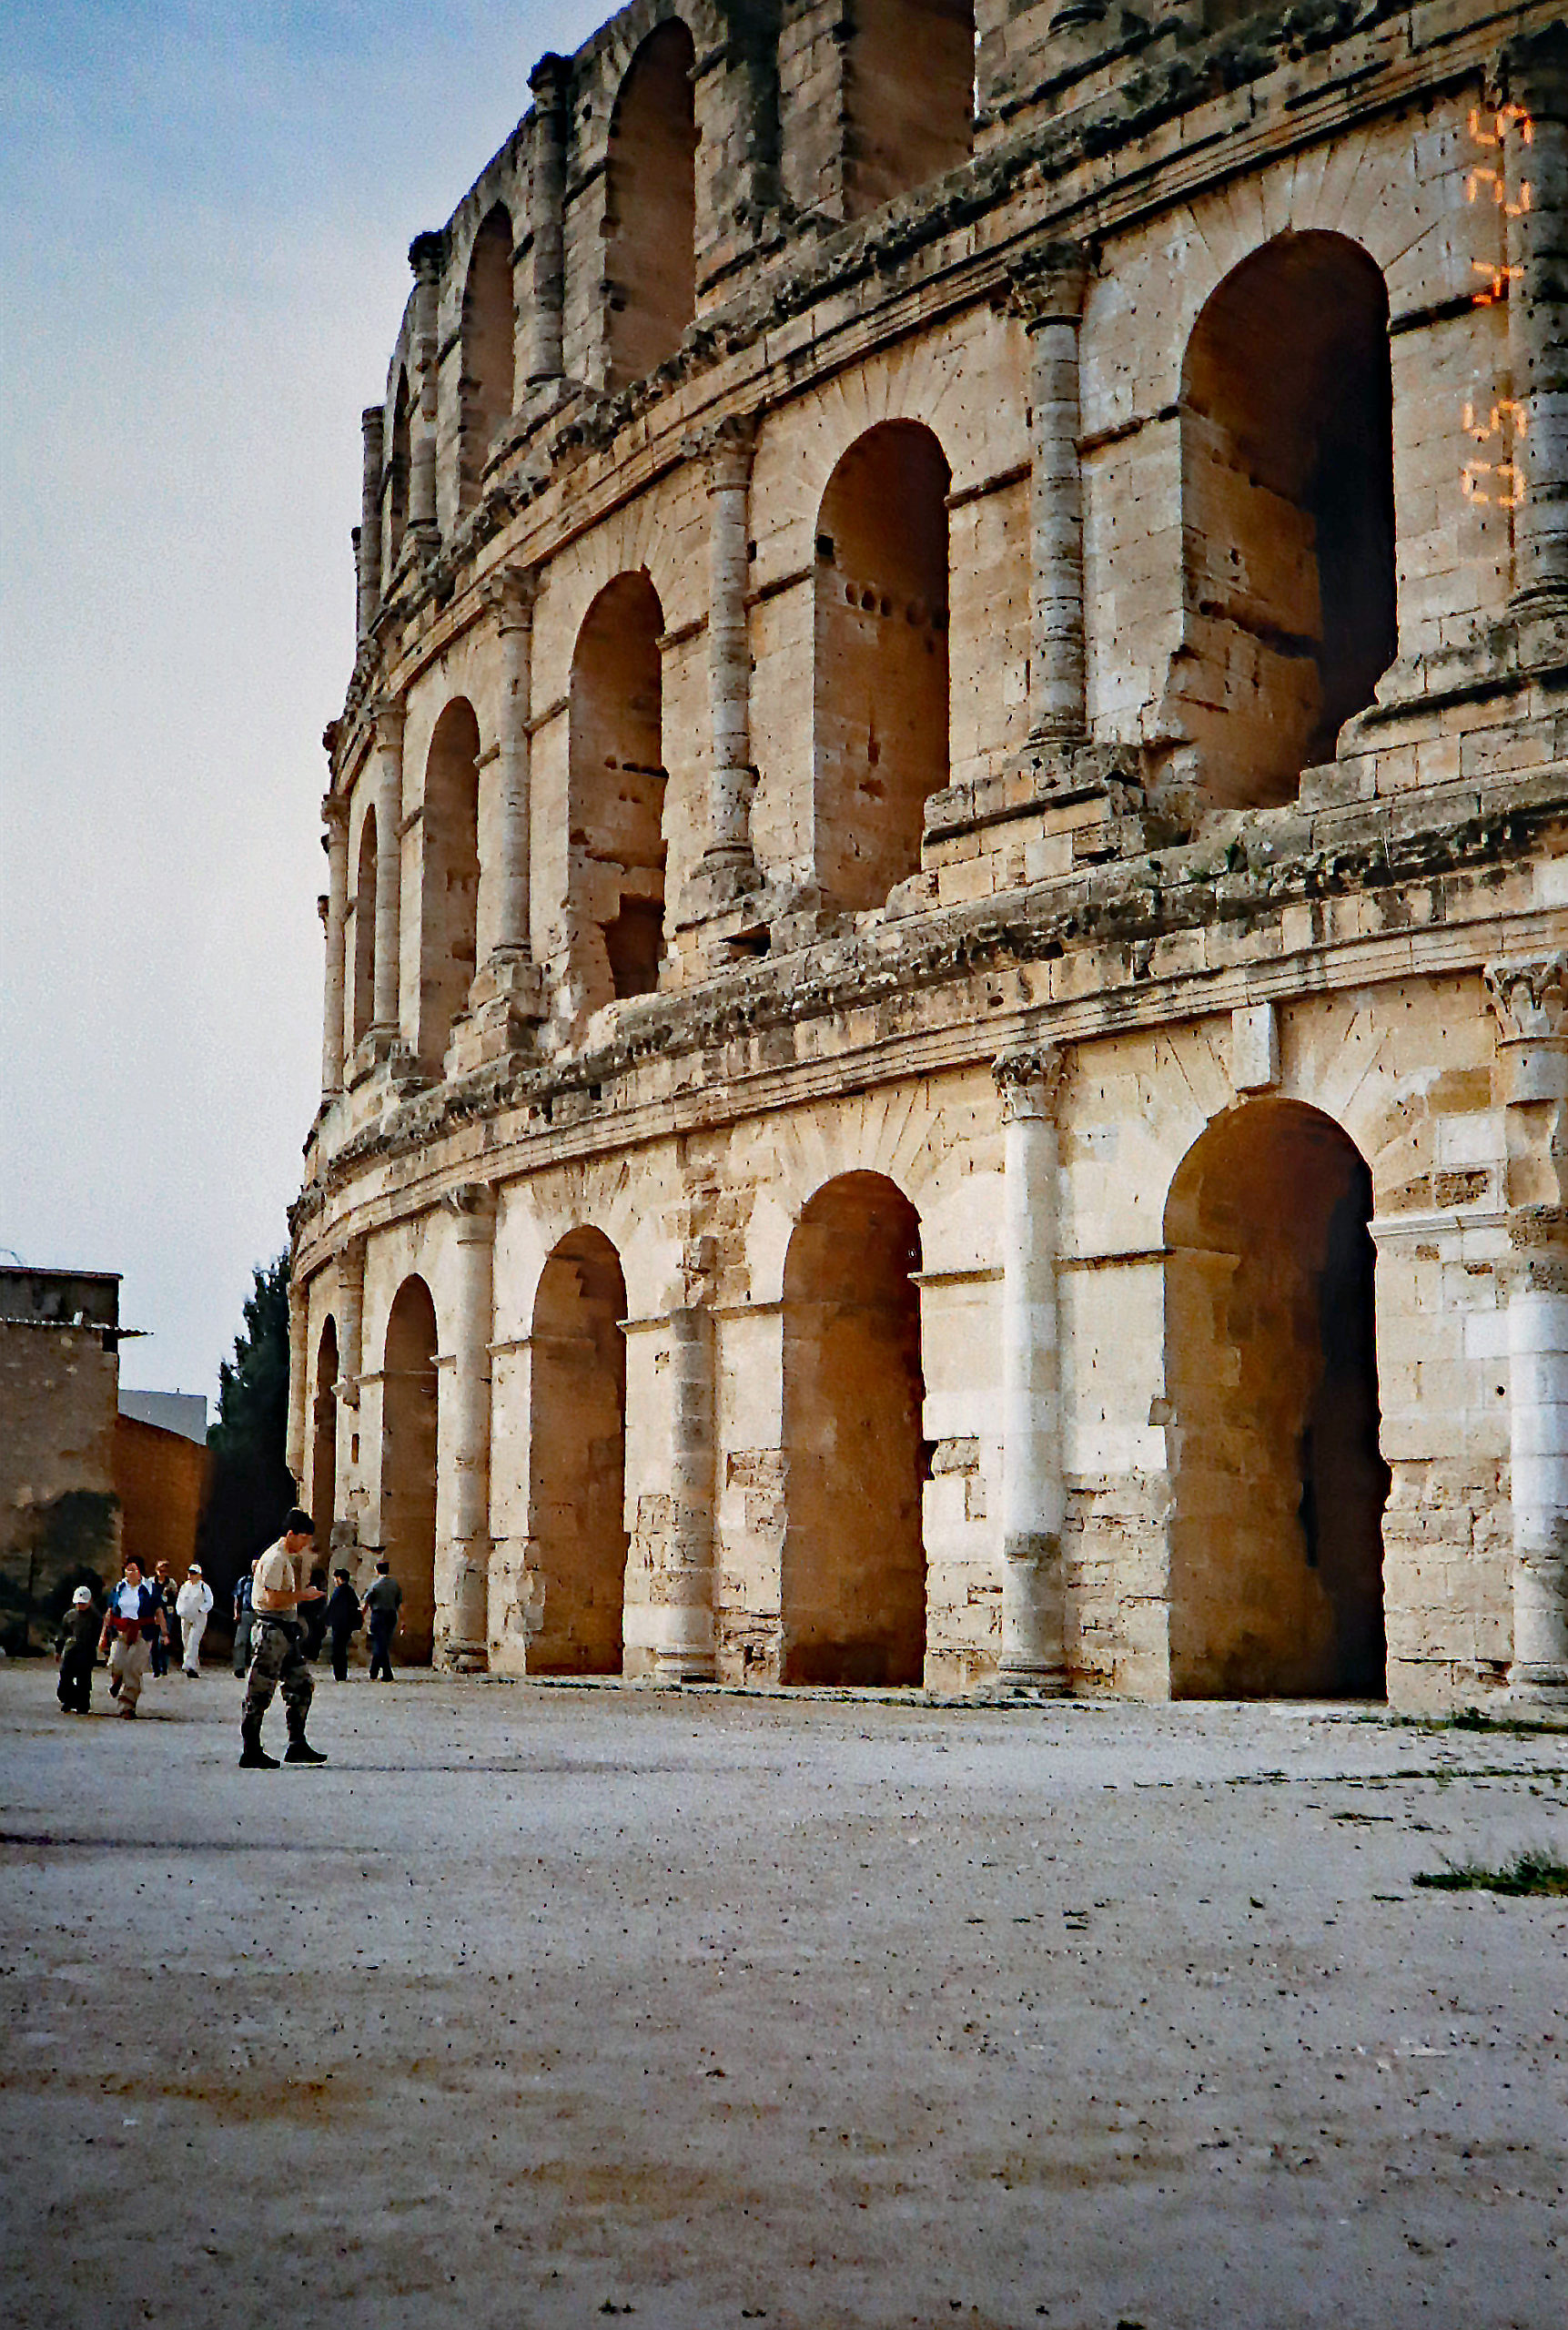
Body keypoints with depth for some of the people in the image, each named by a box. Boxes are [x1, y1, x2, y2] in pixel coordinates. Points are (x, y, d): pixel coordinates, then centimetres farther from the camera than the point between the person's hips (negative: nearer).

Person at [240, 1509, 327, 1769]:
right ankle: (251, 1753, 0)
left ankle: (297, 1745, 14)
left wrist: (302, 1593, 12)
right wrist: (302, 1595, -14)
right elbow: (273, 1599, -21)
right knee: (260, 1692, -4)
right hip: (271, 1629, -11)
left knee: (301, 1686, 9)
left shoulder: (286, 1558, 19)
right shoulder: (274, 1559, -14)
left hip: (285, 1630, 11)